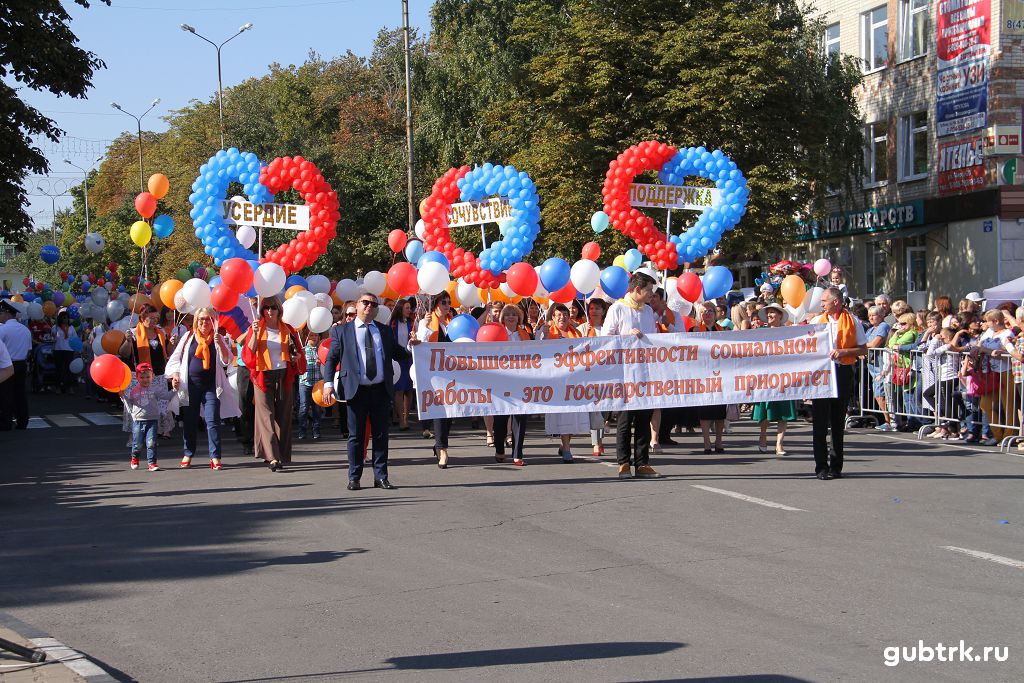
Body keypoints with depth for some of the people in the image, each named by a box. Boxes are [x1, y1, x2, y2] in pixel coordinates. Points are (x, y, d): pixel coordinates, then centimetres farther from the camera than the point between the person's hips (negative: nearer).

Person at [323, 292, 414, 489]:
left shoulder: (385, 331, 14)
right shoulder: (342, 331, 5)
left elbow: (398, 355, 17)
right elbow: (331, 358, 3)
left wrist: (411, 347, -4)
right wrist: (328, 383, -9)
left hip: (381, 390, 3)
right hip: (356, 391, -2)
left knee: (381, 435, 5)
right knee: (356, 436, 2)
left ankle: (381, 476, 12)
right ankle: (354, 478, 10)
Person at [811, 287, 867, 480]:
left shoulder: (852, 322, 2)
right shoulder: (817, 321, 10)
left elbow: (863, 349, 2)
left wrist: (843, 352, -12)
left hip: (843, 372, -2)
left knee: (838, 421, 6)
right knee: (820, 420, -2)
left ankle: (836, 466, 13)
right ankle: (821, 466, 2)